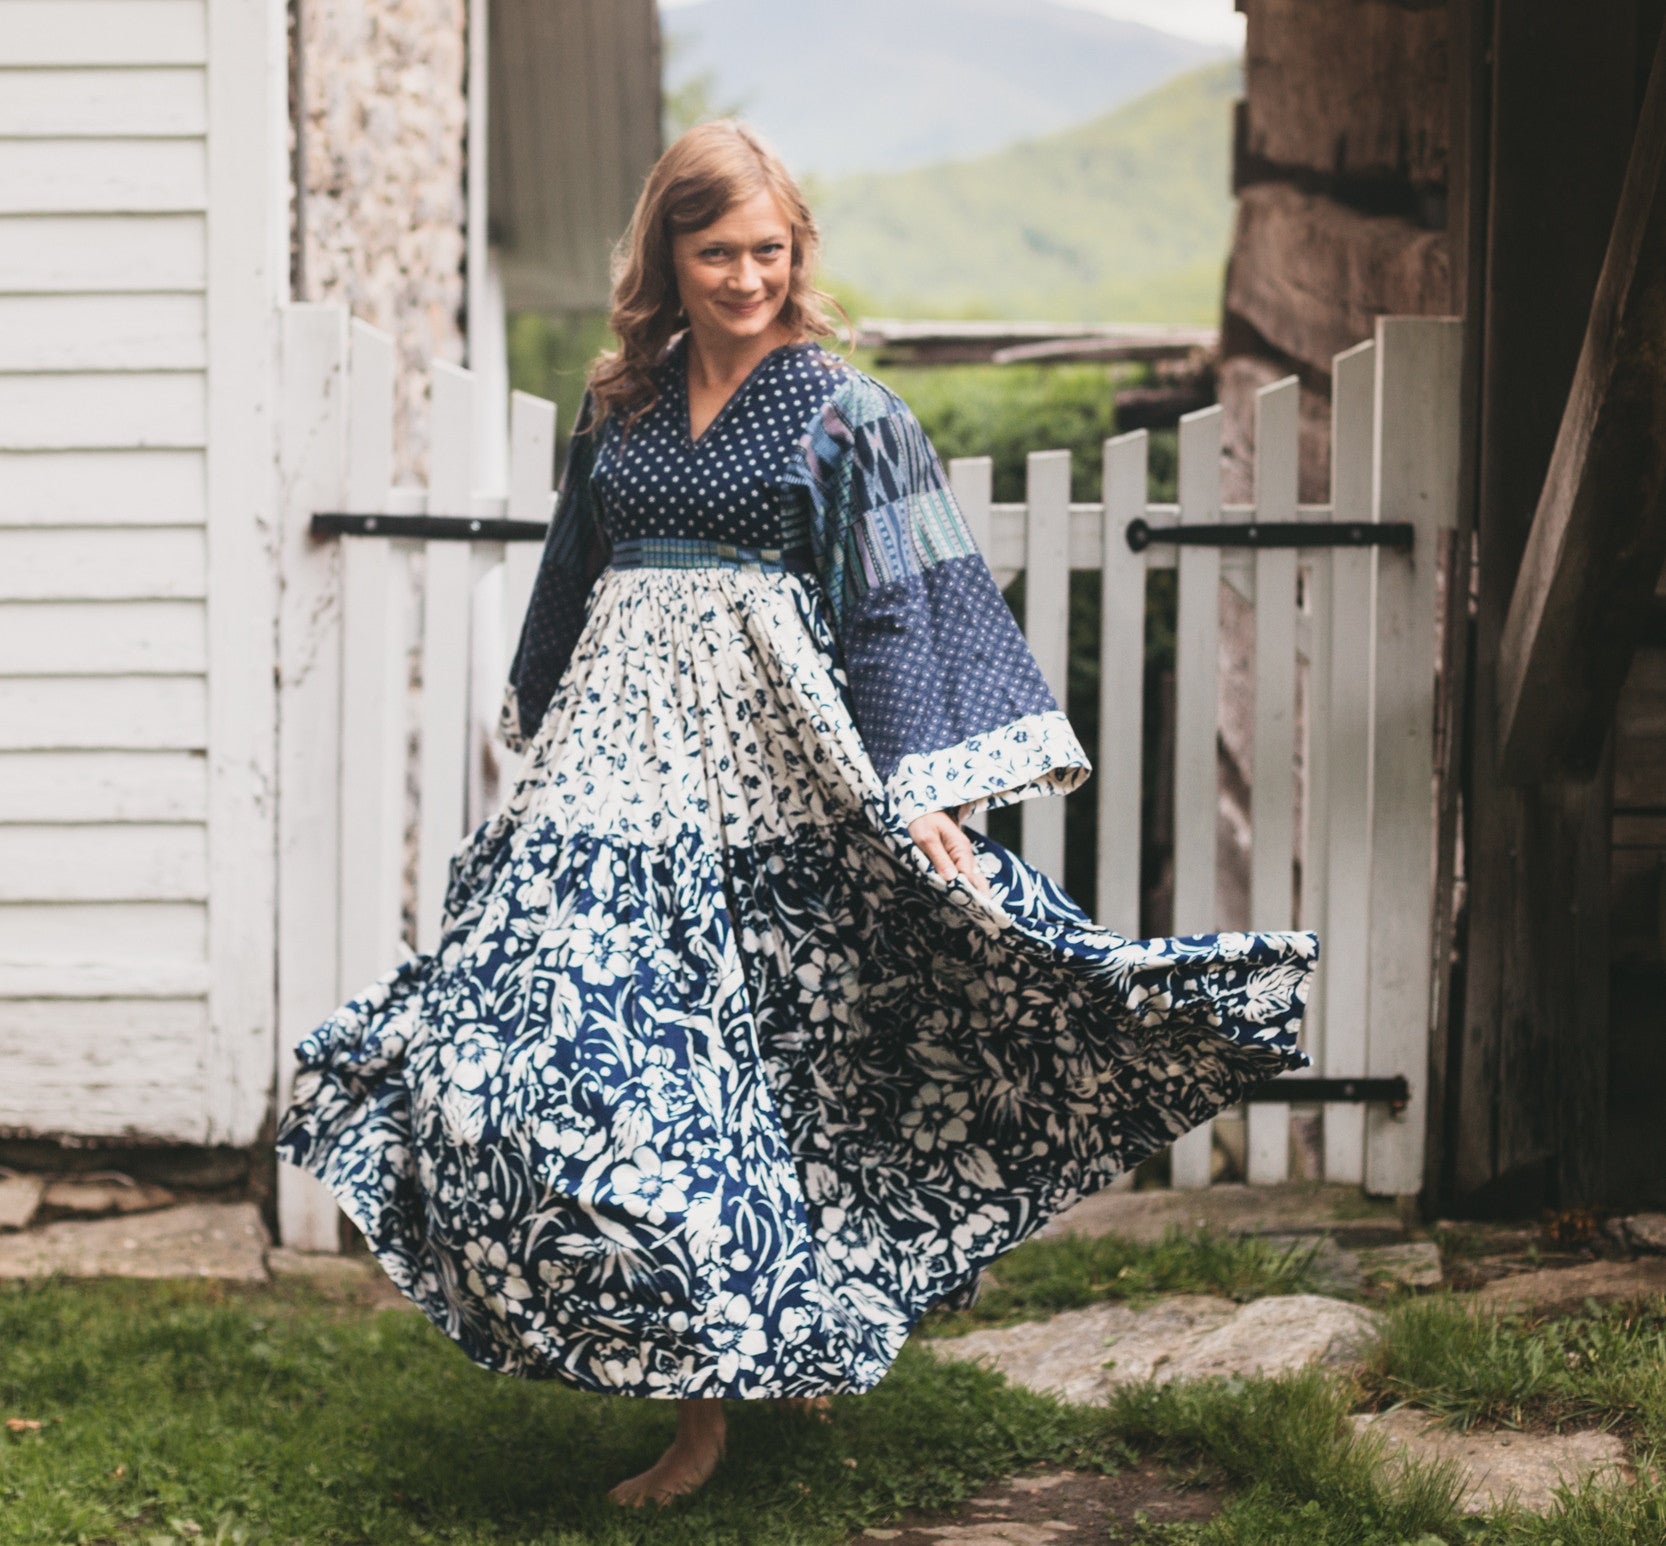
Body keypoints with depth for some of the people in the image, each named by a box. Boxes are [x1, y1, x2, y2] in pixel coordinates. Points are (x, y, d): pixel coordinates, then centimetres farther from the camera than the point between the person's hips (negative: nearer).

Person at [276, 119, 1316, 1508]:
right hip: (621, 756, 4)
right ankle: (700, 1392, 4)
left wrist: (916, 788, -11)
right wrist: (542, 735, 28)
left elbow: (892, 614, -3)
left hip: (773, 769, -4)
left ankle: (786, 1340, 13)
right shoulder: (620, 404, 12)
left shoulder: (842, 413, 0)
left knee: (764, 1061, -1)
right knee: (619, 1045, -4)